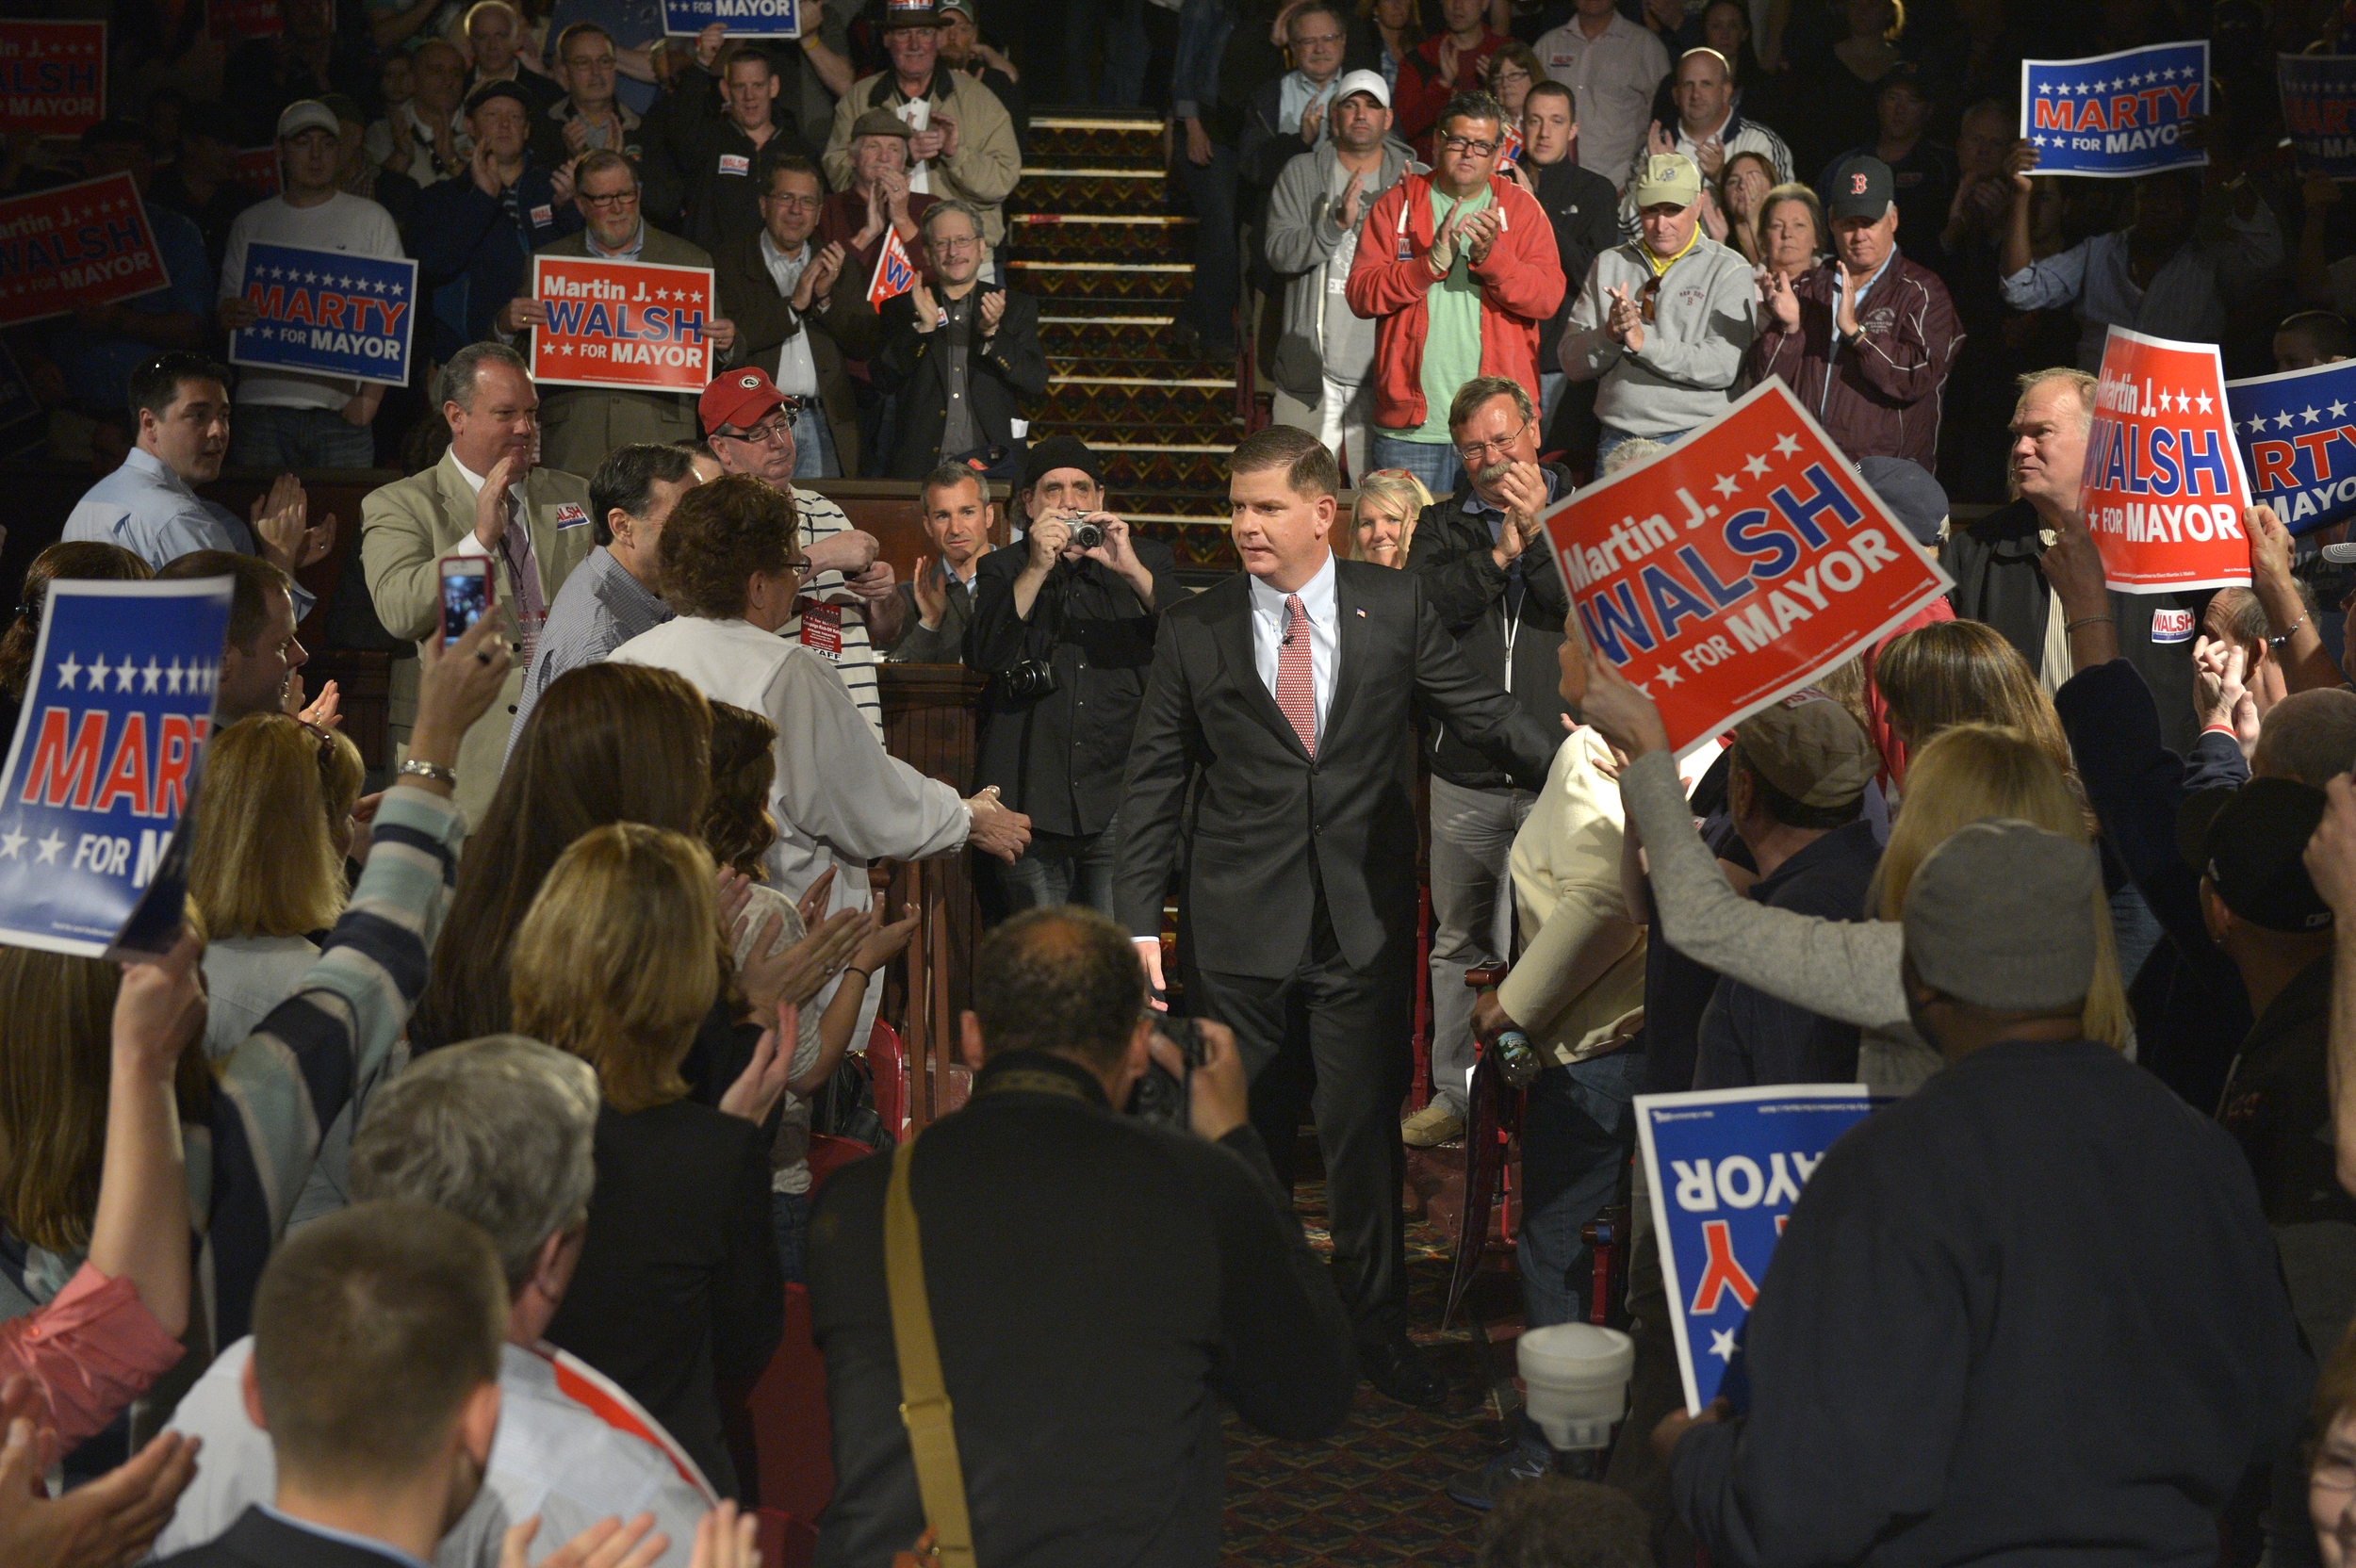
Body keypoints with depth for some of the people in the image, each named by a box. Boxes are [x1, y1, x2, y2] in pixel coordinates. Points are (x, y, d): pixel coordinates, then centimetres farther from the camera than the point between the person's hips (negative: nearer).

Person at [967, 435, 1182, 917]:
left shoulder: (1147, 561, 12)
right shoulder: (1001, 570, 11)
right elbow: (985, 655, -6)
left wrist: (1132, 571, -17)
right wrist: (1037, 569, -15)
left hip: (1119, 801, 0)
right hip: (1035, 800, 0)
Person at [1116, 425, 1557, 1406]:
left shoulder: (1395, 607, 2)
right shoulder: (1193, 632, 1)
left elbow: (1483, 713, 7)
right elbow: (1153, 786, 3)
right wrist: (1140, 921, -2)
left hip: (1364, 924, 0)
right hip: (1240, 928, 0)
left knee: (1366, 1132, 5)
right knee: (1248, 1137, 9)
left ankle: (1378, 1332, 20)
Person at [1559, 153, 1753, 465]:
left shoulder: (1728, 269, 1)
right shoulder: (1608, 265, 13)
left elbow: (1725, 366, -13)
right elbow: (1572, 363, 7)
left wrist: (1643, 341, -17)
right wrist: (1610, 334, -13)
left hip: (1696, 441, -3)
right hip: (1617, 441, 3)